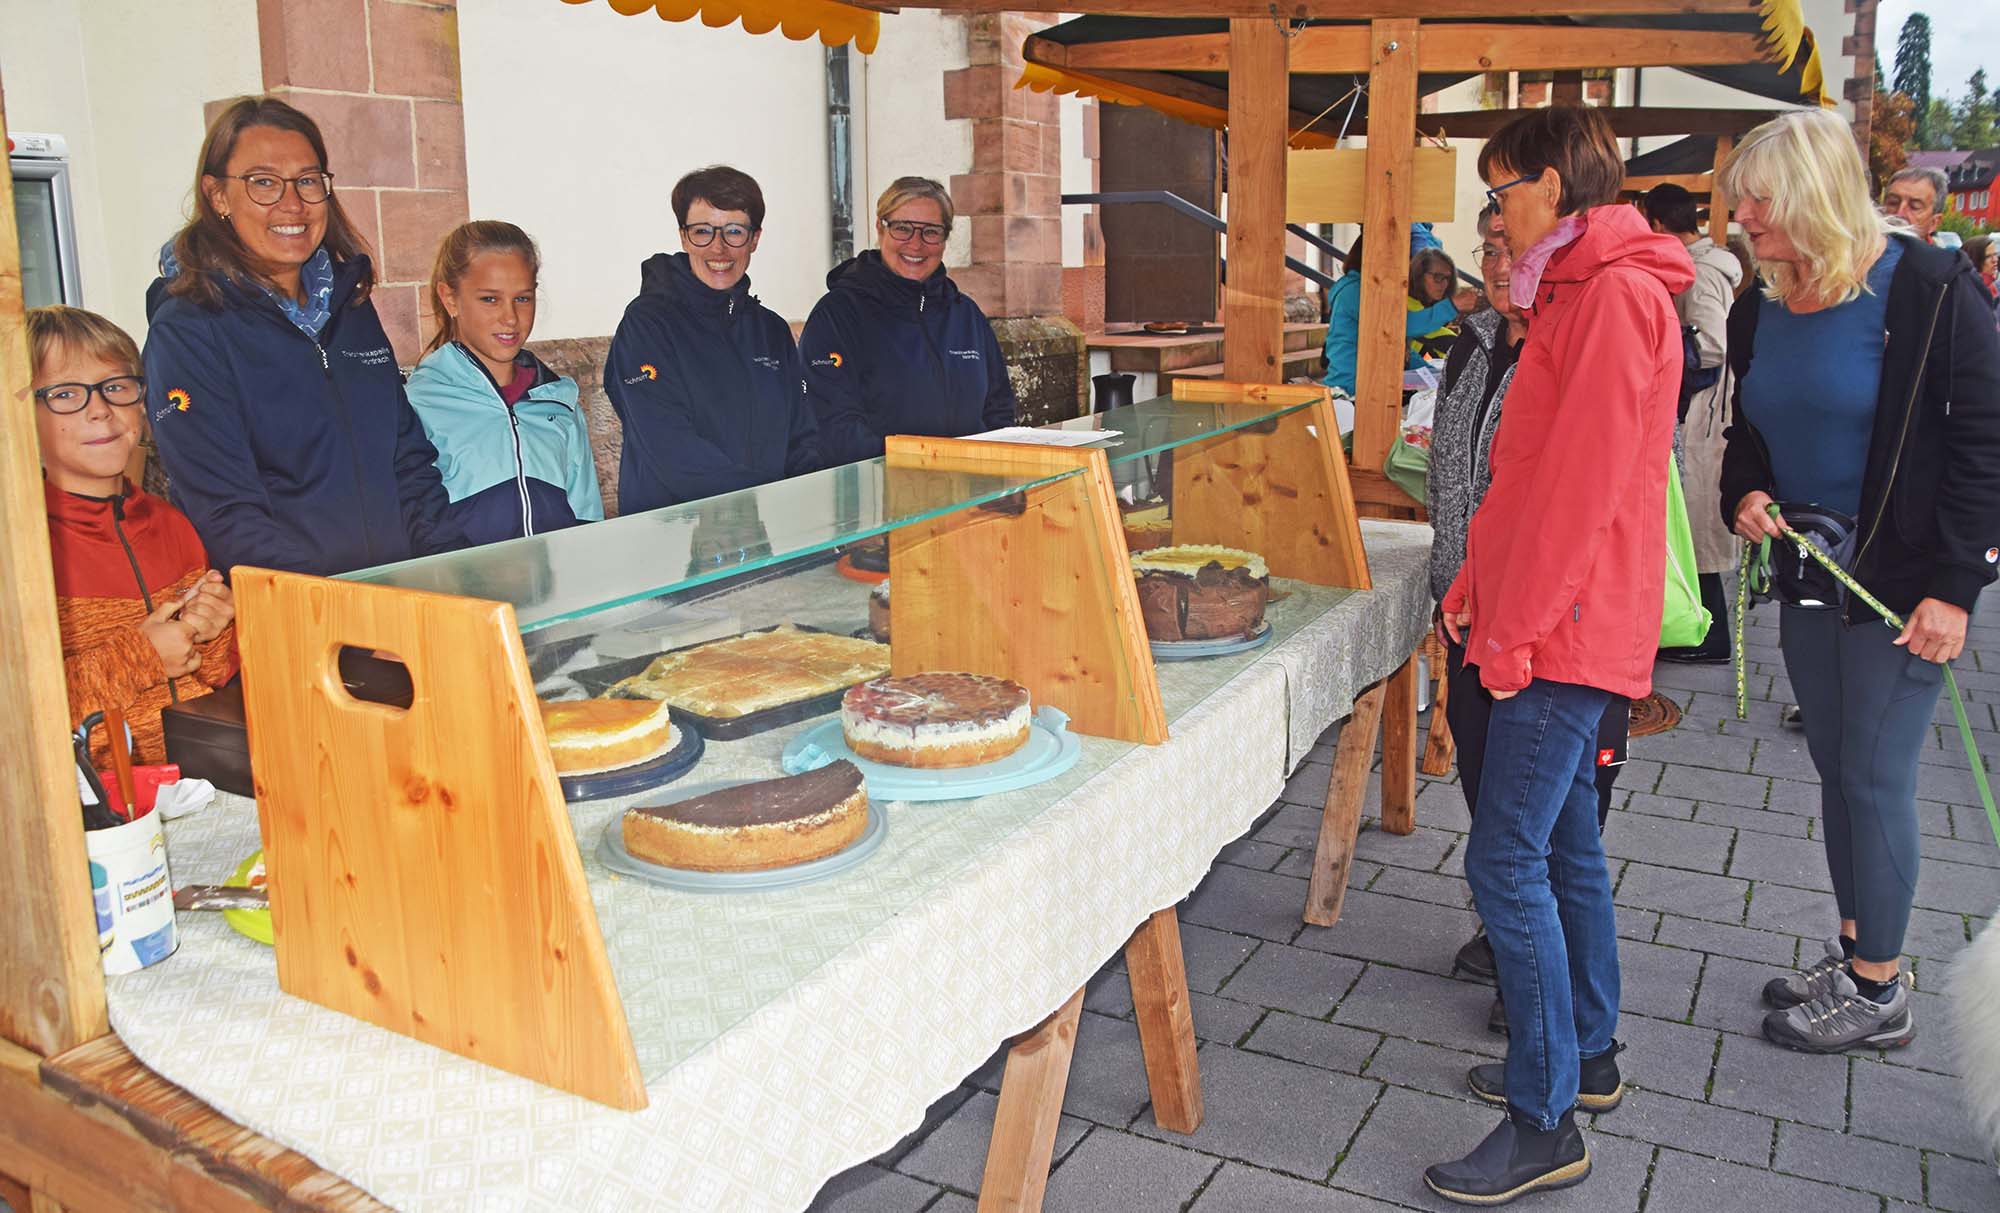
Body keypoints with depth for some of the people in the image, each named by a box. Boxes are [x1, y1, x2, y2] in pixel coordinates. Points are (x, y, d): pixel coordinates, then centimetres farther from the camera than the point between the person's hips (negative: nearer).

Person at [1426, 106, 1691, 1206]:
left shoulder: (1616, 294, -14)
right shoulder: (1577, 293, 19)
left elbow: (1582, 482, -21)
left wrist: (1511, 627, -18)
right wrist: (1477, 587, 15)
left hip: (1566, 624, -11)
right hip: (1558, 620, 11)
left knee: (1507, 862, -9)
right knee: (1565, 844, 17)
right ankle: (1587, 1058, 31)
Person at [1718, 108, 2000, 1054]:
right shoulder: (1760, 310, 5)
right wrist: (1745, 495, -3)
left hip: (1899, 579, -7)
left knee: (1875, 779, -1)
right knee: (1835, 768, 15)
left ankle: (1878, 994, 14)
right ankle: (1852, 952, 30)